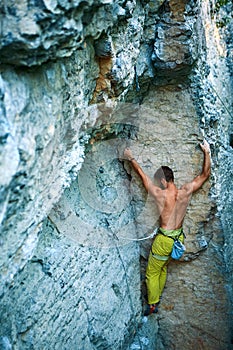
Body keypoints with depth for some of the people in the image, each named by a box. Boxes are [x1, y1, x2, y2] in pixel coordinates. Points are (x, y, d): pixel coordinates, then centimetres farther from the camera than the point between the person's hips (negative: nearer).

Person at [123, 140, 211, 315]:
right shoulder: (185, 192, -10)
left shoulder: (160, 194, -19)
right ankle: (157, 297, 40)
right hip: (179, 238, 6)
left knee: (152, 273, 12)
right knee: (163, 269, 25)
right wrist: (207, 152, 8)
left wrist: (131, 158, 5)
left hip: (164, 240, -6)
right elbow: (205, 174, 2)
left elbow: (143, 175, -7)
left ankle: (153, 305, 21)